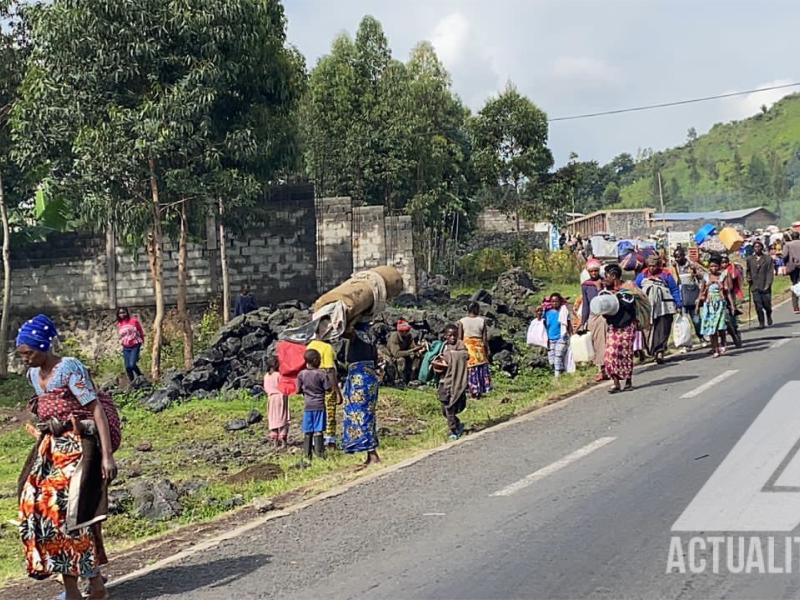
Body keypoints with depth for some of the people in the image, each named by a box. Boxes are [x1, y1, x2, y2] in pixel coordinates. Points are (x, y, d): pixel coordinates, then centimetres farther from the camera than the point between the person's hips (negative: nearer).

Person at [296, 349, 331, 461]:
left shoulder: (302, 374, -2)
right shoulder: (322, 373, -11)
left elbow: (298, 390, 4)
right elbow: (328, 389, -10)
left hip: (307, 406, 3)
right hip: (319, 405, -3)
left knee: (307, 432, 8)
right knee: (318, 431, 0)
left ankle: (307, 454, 10)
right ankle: (319, 453, 0)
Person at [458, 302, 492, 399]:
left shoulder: (462, 321, -4)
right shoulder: (482, 320, -3)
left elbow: (459, 338, -4)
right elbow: (485, 338, -2)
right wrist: (487, 351, 7)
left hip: (467, 347, 0)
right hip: (479, 347, 0)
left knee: (471, 370, 6)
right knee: (482, 369, 12)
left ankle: (474, 392, 7)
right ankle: (481, 390, 13)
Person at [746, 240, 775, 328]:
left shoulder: (768, 259, 1)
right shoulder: (749, 259, 8)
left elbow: (770, 273, -2)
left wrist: (767, 285, -11)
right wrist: (748, 278, 0)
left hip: (765, 287, -1)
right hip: (755, 287, 1)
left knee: (767, 305, 4)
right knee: (758, 306, -6)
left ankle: (769, 317, 34)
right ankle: (761, 323, 4)